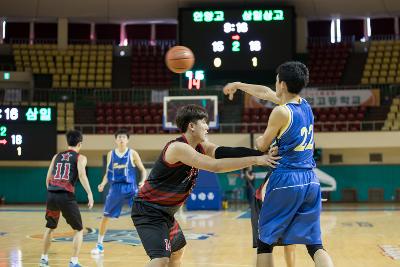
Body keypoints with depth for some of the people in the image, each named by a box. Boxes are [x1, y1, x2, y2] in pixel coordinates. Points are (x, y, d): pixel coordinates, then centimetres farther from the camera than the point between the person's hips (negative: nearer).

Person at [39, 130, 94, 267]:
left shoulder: (57, 156, 21)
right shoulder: (80, 158, 7)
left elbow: (48, 178, 19)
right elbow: (82, 175, -11)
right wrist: (90, 194, -17)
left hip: (51, 194, 5)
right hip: (66, 196, -5)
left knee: (50, 227, 27)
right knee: (78, 230, 11)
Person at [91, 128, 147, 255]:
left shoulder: (132, 154, -3)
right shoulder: (111, 154, 6)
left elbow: (143, 170, 2)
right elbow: (108, 173, 13)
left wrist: (143, 181, -17)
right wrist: (103, 184, -4)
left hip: (130, 188, -3)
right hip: (115, 188, 3)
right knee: (105, 216, 6)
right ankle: (99, 245, 21)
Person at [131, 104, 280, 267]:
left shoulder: (200, 146, 4)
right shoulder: (178, 147, -24)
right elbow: (215, 166, -32)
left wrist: (261, 154, -20)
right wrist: (255, 160, -31)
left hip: (165, 211, 11)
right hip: (148, 210, -10)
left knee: (178, 250, 27)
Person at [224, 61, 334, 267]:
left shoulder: (281, 112, -10)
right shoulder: (305, 105, 12)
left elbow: (262, 145, 2)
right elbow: (265, 93, 24)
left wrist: (259, 140, 26)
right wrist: (238, 85, 36)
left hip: (286, 180, -6)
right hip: (311, 181, 6)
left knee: (265, 242, 9)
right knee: (315, 244, 6)